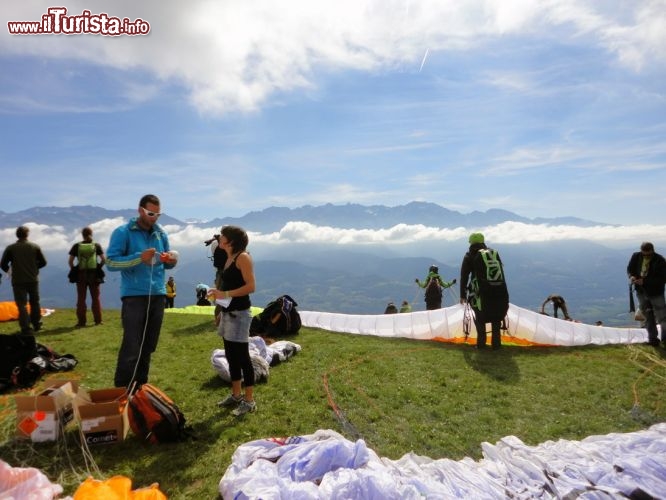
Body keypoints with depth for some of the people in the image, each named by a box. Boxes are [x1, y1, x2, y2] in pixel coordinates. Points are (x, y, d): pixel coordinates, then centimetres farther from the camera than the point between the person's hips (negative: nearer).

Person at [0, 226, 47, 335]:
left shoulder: (10, 248, -7)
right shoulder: (35, 247, -2)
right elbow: (43, 262, 1)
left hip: (18, 281, -2)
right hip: (33, 280, 2)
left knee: (22, 305, 2)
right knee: (35, 303, 17)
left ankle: (26, 328, -2)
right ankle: (37, 325, 26)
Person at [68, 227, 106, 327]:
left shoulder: (76, 246, -1)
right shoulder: (97, 246, 0)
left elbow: (70, 261, -4)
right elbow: (103, 259, -5)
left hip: (81, 275, 0)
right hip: (94, 274, 0)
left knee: (81, 298, 7)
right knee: (95, 298, 9)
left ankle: (81, 321, 8)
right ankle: (98, 320, 10)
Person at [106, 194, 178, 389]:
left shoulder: (161, 234, 12)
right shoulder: (122, 232, -3)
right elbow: (110, 262, -10)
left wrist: (172, 259, -6)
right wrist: (139, 258, -23)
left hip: (158, 295, 5)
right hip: (134, 296, -5)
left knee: (148, 347, 12)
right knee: (131, 347, -8)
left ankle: (140, 387, 24)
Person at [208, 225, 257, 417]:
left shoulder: (243, 257, -11)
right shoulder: (229, 258, 15)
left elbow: (250, 286, -18)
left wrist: (225, 294, -21)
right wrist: (221, 311, 15)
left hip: (239, 313, -9)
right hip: (228, 313, 9)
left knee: (242, 356, -4)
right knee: (231, 355, 14)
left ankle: (249, 400, 6)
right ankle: (236, 395, 26)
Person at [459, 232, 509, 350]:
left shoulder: (469, 256, 6)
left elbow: (464, 276, 3)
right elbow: (501, 272, 15)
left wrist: (463, 294, 8)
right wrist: (502, 291, 20)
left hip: (481, 292, -2)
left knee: (480, 318, 12)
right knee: (496, 318, 15)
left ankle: (481, 343, 8)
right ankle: (496, 343, 14)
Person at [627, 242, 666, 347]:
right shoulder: (636, 256, -8)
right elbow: (630, 268, 7)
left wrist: (645, 281, -30)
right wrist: (631, 276, -16)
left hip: (656, 293, -4)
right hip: (642, 292, 4)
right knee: (648, 316, 14)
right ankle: (652, 338, 25)